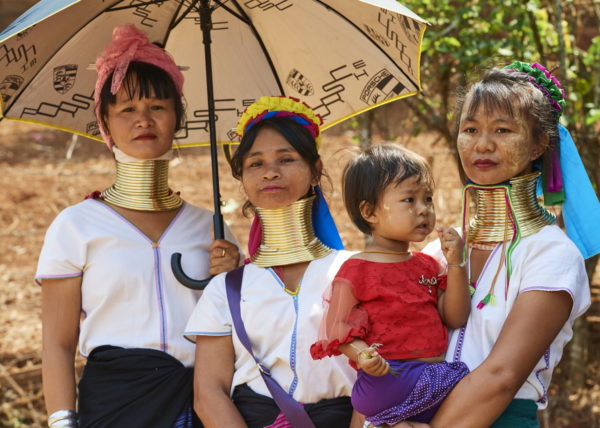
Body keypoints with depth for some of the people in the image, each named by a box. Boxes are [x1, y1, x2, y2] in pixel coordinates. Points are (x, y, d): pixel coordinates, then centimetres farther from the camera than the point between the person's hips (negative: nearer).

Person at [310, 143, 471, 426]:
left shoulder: (427, 265, 18)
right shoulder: (356, 270, -2)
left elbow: (455, 319, 11)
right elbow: (338, 329, -4)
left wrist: (456, 264, 1)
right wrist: (362, 355, -25)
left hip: (434, 376, 7)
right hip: (390, 378, -7)